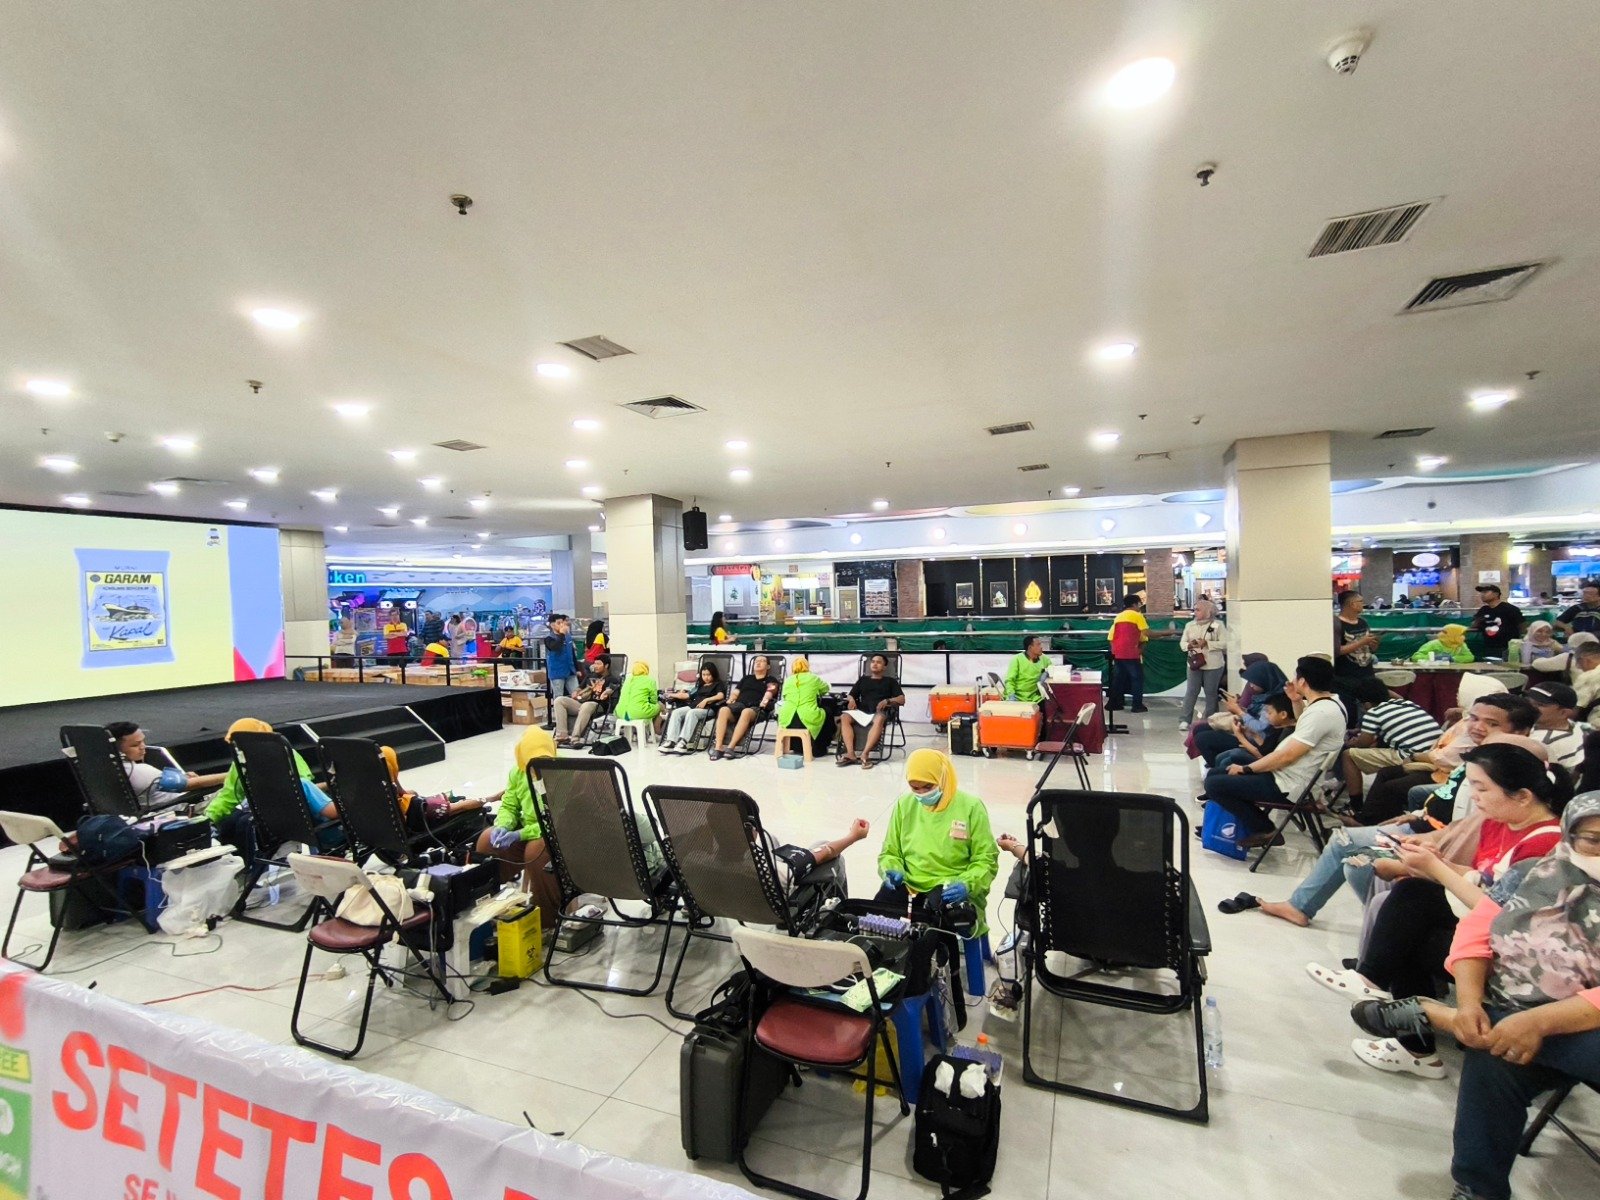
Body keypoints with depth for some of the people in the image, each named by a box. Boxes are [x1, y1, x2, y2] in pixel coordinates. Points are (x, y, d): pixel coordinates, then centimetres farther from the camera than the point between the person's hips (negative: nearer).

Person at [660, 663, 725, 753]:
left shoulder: (718, 684, 13)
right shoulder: (700, 685, 32)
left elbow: (721, 696, -7)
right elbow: (688, 695, 26)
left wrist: (706, 700, -17)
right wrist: (672, 695, 18)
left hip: (708, 709, -6)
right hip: (693, 706, 6)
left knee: (691, 713, -37)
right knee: (676, 712, -22)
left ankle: (683, 742, -48)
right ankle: (671, 742, -35)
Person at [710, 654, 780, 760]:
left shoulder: (771, 680, 21)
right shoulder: (746, 678, 34)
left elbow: (769, 693, 3)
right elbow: (736, 692, 29)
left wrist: (764, 702, -17)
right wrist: (731, 699, 8)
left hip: (756, 708, -3)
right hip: (739, 704, 4)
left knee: (746, 712, -42)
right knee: (723, 710, -32)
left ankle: (731, 747, -44)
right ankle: (718, 747, -39)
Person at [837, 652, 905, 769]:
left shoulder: (890, 681, 20)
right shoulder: (863, 679, 29)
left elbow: (902, 699, 8)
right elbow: (851, 695, 25)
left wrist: (887, 701, -12)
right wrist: (851, 700, -1)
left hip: (878, 712, -3)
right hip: (861, 711, 3)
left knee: (879, 719, -40)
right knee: (844, 717, -30)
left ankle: (865, 754, -46)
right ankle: (850, 753, -38)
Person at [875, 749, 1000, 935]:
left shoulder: (971, 807, -4)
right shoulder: (904, 805, 7)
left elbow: (986, 860, -1)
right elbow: (890, 853, 16)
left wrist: (967, 885, -20)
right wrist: (892, 871, -7)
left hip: (952, 890, -4)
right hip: (909, 886, 4)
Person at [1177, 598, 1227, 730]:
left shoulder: (1218, 625, -3)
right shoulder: (1190, 625, 8)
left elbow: (1224, 644, -10)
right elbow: (1183, 643, 8)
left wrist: (1207, 644, -20)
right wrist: (1189, 645, -14)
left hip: (1213, 665, -3)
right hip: (1194, 663, 3)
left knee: (1211, 692, 7)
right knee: (1191, 692, 0)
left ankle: (1209, 720, 19)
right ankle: (1184, 720, 0)